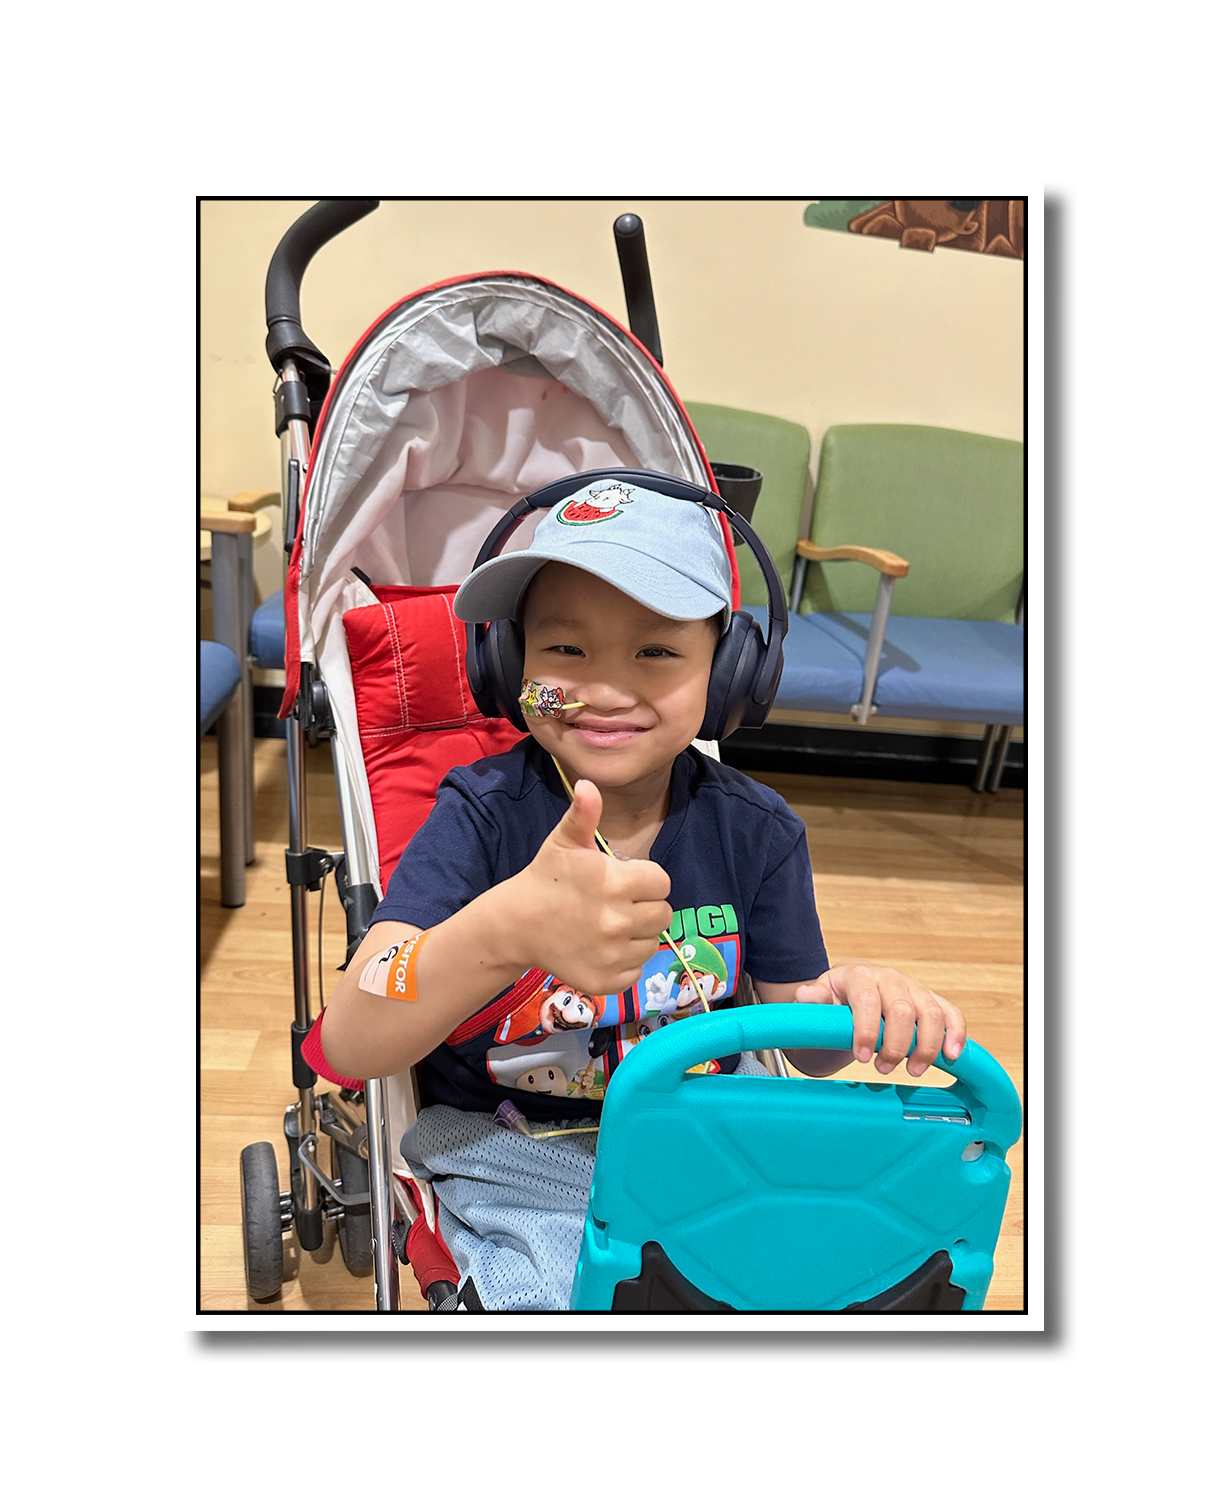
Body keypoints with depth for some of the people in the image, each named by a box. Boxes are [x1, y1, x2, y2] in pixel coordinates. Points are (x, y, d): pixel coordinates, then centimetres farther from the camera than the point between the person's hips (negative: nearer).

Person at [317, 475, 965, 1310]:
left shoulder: (755, 829, -8)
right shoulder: (483, 814, -17)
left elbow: (805, 1042, 0)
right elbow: (349, 1045, -29)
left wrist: (855, 996, -26)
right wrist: (505, 928, -49)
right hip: (520, 1153, -3)